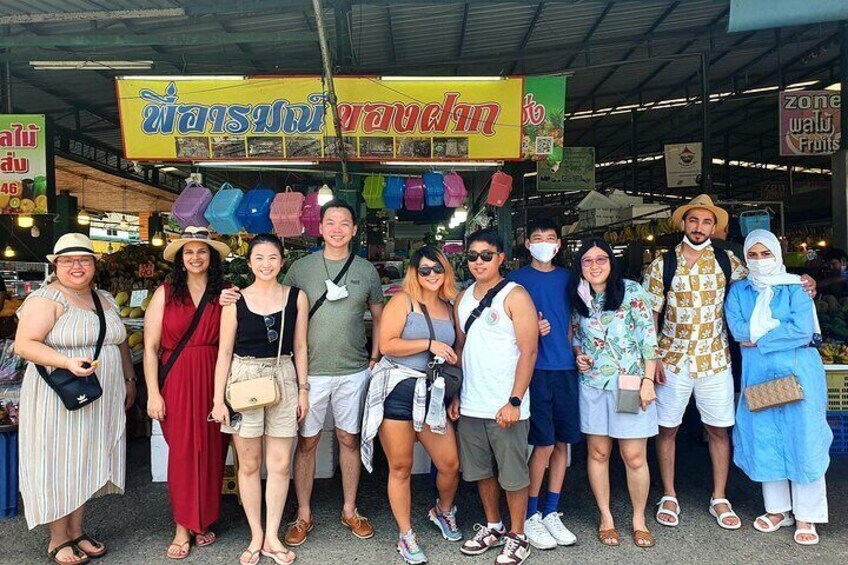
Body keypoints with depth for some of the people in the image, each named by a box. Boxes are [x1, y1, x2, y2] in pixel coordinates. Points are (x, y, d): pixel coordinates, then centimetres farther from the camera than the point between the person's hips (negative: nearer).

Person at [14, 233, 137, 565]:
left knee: (86, 463, 13)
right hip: (59, 399, -6)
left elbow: (120, 343, 21)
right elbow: (24, 344, -17)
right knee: (58, 466, 4)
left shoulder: (105, 300, 12)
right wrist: (68, 362, -29)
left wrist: (129, 379, 19)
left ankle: (77, 531, 27)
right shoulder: (46, 298, -9)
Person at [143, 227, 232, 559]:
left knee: (210, 452, 7)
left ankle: (203, 521, 25)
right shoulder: (165, 293, 0)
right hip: (176, 382, -2)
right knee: (182, 452, 2)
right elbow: (150, 347, -1)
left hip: (214, 381, 2)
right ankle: (184, 528, 17)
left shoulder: (223, 294, 5)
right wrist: (153, 393, -5)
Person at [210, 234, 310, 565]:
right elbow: (225, 352, 0)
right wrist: (218, 399, -3)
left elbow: (300, 347, 7)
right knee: (249, 464, 8)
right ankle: (256, 537, 23)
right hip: (244, 380, -1)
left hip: (283, 380, 1)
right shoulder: (235, 300, -2)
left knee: (280, 465, 6)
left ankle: (272, 537, 21)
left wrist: (303, 390, 5)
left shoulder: (297, 297, 2)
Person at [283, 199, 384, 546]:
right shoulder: (301, 268, 0)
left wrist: (375, 357, 5)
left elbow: (379, 316, 12)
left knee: (350, 440, 12)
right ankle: (303, 515, 23)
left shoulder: (366, 270, 4)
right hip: (311, 371, -1)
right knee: (307, 442, 7)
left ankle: (350, 510, 28)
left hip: (354, 371, 1)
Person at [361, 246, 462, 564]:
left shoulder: (450, 308, 14)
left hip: (432, 394, 5)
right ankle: (405, 535, 22)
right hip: (397, 390, -5)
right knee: (401, 468, 4)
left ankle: (443, 511, 37)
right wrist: (430, 344, -15)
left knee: (450, 464, 5)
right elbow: (386, 345, -13)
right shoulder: (403, 301, -3)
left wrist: (451, 357, 7)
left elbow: (455, 353, 28)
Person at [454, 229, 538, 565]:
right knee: (481, 471, 16)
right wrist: (456, 394, 11)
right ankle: (493, 527, 35)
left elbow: (528, 351, -13)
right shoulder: (463, 298, 10)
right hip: (470, 406, 6)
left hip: (506, 407, -6)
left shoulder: (514, 296, -8)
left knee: (513, 475, 5)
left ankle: (517, 537, 23)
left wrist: (514, 401, -17)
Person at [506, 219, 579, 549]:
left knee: (562, 443, 9)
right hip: (535, 369, -4)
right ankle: (530, 516, 13)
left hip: (566, 368, 4)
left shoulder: (568, 278, 12)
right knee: (544, 445, -4)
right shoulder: (516, 279, 1)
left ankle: (551, 512, 23)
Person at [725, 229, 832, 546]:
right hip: (757, 374, 3)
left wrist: (758, 339, -11)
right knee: (764, 440, 8)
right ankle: (777, 509, 23)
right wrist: (781, 326, -12)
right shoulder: (738, 291, 7)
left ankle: (806, 516, 13)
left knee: (803, 440, 0)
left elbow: (803, 330, -15)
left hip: (797, 372, -3)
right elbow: (737, 328, -8)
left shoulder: (795, 287, -1)